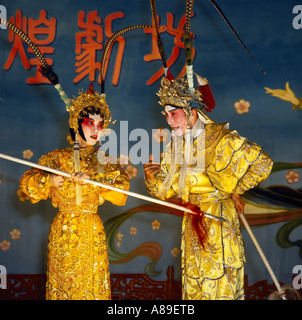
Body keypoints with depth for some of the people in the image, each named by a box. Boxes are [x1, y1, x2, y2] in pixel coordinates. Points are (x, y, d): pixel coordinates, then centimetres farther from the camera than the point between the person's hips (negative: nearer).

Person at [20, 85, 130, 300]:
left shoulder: (104, 160, 7)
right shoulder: (58, 157, 5)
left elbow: (121, 183, -10)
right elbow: (28, 182, 2)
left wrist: (92, 179, -22)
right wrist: (48, 180, -18)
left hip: (92, 233, 0)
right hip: (63, 231, 0)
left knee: (92, 281, 2)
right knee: (62, 281, 2)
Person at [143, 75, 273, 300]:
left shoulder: (221, 140, -13)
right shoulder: (175, 147, 6)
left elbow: (262, 163, -11)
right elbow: (166, 191, 8)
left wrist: (235, 190, -4)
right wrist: (153, 177, -13)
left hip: (219, 218, -6)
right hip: (192, 220, 6)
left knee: (219, 279, -2)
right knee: (193, 277, 11)